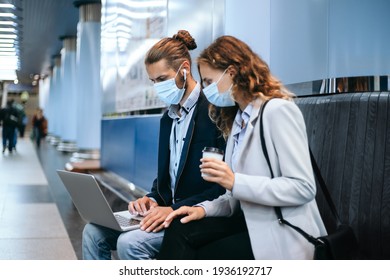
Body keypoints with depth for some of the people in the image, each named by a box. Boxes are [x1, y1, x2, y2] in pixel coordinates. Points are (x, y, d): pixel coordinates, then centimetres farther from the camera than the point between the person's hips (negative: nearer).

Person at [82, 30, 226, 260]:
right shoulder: (169, 117, 14)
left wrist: (176, 209, -23)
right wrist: (154, 199, 0)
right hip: (170, 211, 8)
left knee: (130, 243, -27)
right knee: (94, 233, -4)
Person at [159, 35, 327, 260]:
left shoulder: (278, 110, -11)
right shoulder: (238, 118, 16)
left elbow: (303, 188, -19)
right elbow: (238, 195, 13)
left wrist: (235, 182, -23)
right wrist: (204, 209, -5)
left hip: (283, 235, -7)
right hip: (251, 222, 7)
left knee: (197, 257, -17)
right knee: (179, 228, -16)